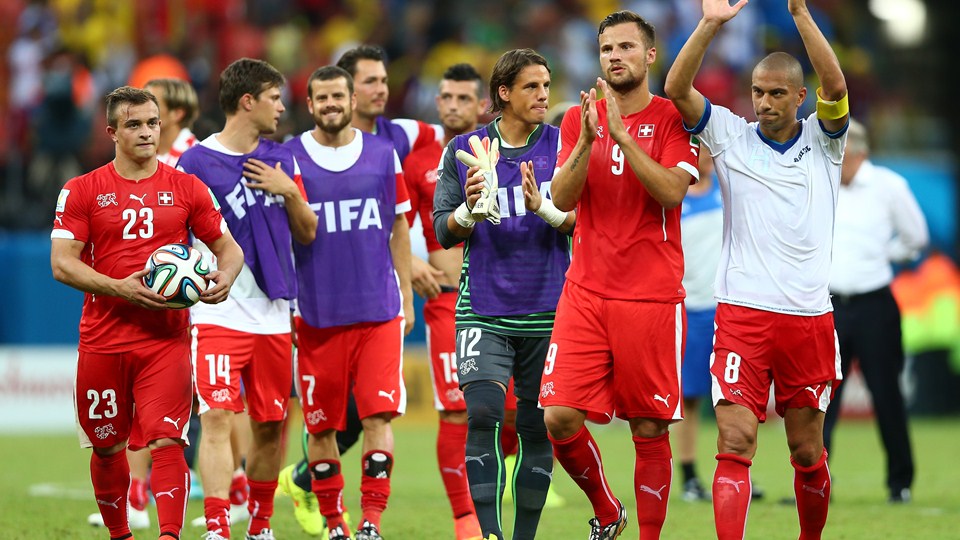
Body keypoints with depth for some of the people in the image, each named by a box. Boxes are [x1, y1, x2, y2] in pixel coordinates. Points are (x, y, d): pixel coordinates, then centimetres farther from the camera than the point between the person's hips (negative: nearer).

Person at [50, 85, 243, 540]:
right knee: (107, 447, 11)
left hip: (166, 339, -1)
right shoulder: (82, 191, 3)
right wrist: (120, 288, -19)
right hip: (103, 341, 1)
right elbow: (62, 263, -4)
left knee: (167, 441, -15)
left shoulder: (187, 189, 7)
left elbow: (228, 247, 12)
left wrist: (225, 276, -13)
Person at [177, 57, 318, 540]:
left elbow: (307, 233, 15)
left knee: (269, 424, 11)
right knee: (218, 416, -16)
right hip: (218, 313, -5)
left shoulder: (282, 160, 12)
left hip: (273, 314, 5)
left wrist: (290, 192, -2)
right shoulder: (196, 162, -4)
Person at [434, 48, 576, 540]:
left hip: (547, 310, 1)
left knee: (537, 427, 3)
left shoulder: (561, 145, 4)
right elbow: (443, 231, 8)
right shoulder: (464, 150, 6)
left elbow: (581, 222, 0)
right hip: (483, 309, 0)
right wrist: (471, 209, -13)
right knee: (483, 415, -16)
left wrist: (542, 207, -18)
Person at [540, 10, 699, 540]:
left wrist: (621, 135, -19)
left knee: (649, 429, -2)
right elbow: (562, 198, 0)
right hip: (586, 294, 3)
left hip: (652, 298, -3)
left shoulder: (672, 119, 1)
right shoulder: (579, 118, 11)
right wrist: (588, 139, -15)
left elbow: (671, 191, -14)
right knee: (560, 418, -7)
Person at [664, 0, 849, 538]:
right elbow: (677, 89, -7)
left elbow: (836, 86, -13)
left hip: (810, 317, 1)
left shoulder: (824, 141, 5)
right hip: (742, 312, -1)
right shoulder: (731, 135, 5)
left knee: (808, 452, 9)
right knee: (735, 443, -13)